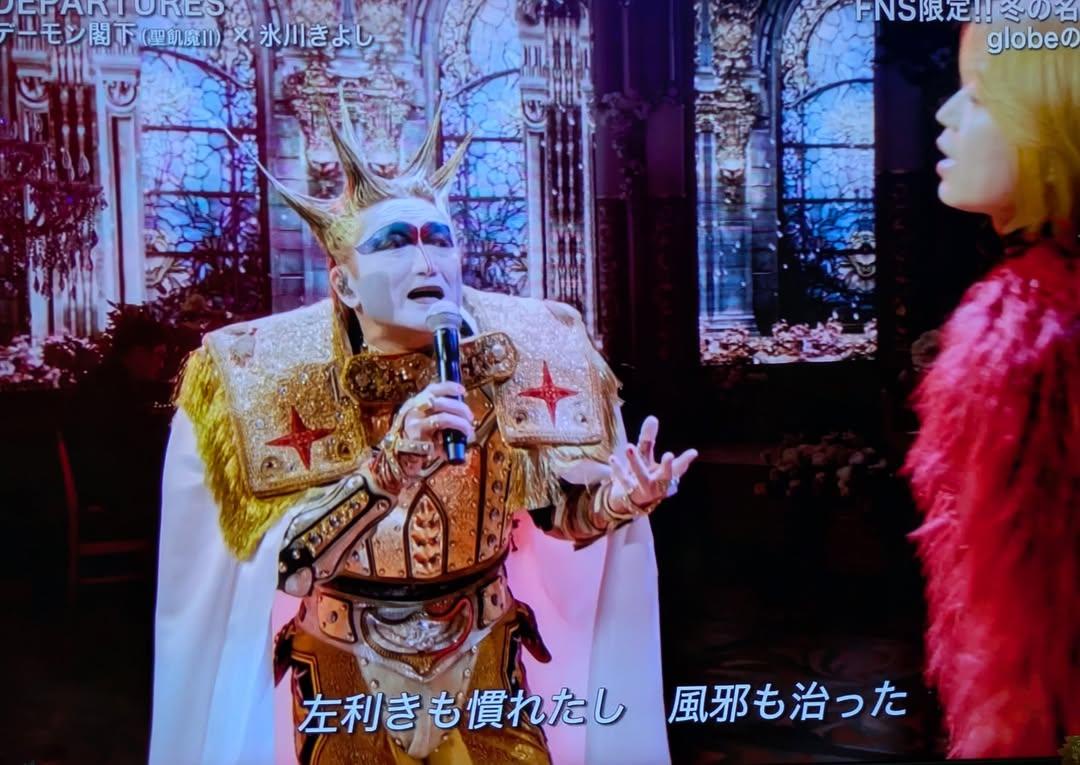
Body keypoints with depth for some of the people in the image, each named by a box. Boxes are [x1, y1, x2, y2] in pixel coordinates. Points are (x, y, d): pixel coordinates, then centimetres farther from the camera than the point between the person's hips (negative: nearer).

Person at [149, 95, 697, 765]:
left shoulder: (520, 348, -13)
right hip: (348, 666, -1)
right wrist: (389, 462, -40)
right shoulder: (276, 370, -19)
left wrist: (619, 499, -29)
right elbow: (285, 561, -25)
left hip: (481, 656, 2)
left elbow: (562, 512, -7)